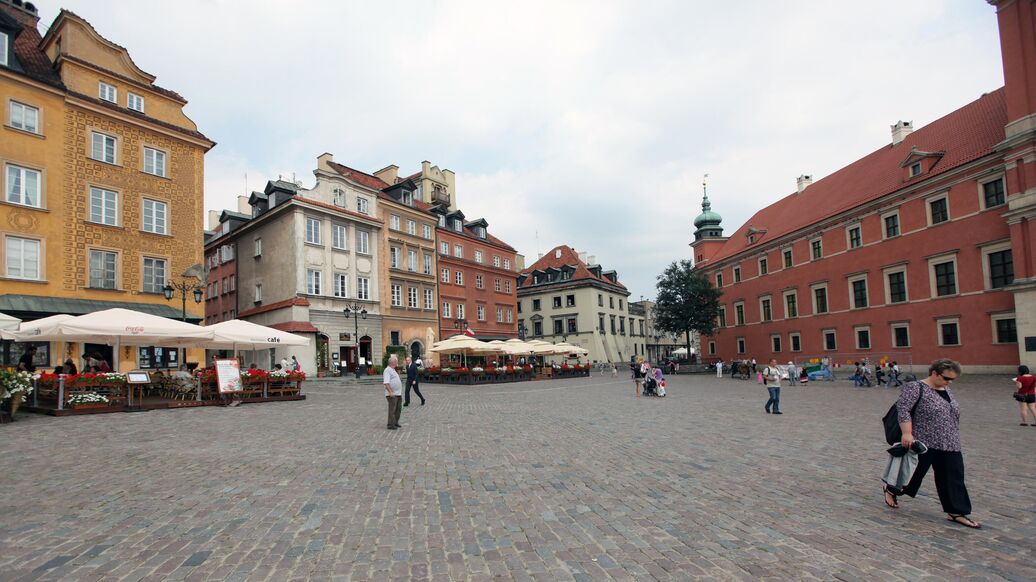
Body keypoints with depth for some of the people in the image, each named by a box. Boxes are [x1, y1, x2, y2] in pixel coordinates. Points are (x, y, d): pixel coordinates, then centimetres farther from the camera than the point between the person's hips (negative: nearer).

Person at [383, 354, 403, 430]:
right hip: (392, 395, -10)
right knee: (392, 410, -5)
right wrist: (391, 392, -29)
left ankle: (396, 422, 25)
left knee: (398, 409, 14)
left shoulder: (393, 370, 18)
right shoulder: (387, 370, -13)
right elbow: (386, 383, -23)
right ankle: (390, 425, 0)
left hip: (398, 394, 10)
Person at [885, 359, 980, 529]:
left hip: (949, 444, 7)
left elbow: (952, 415, 22)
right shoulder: (916, 387, -13)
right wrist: (907, 433, -27)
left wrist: (954, 439, 21)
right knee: (915, 472, 4)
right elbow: (903, 408, -21)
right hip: (924, 442, -7)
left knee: (953, 478, 5)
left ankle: (956, 513, 13)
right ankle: (891, 489, 25)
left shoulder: (946, 390, 12)